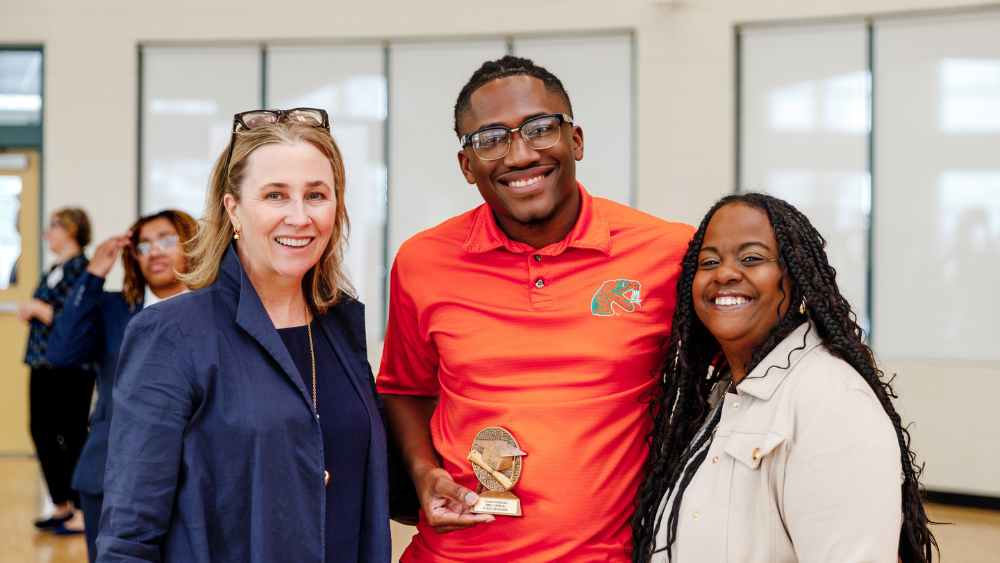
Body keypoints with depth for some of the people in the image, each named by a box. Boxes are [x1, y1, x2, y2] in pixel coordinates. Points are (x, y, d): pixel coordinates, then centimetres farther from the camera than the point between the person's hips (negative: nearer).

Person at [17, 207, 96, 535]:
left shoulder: (80, 268, -13)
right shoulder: (56, 270, 17)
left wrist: (38, 308, -13)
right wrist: (30, 312, 7)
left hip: (70, 369, -10)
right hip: (44, 366, 10)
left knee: (72, 437, -5)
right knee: (42, 433, 12)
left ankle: (83, 513, 2)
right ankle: (61, 506, 23)